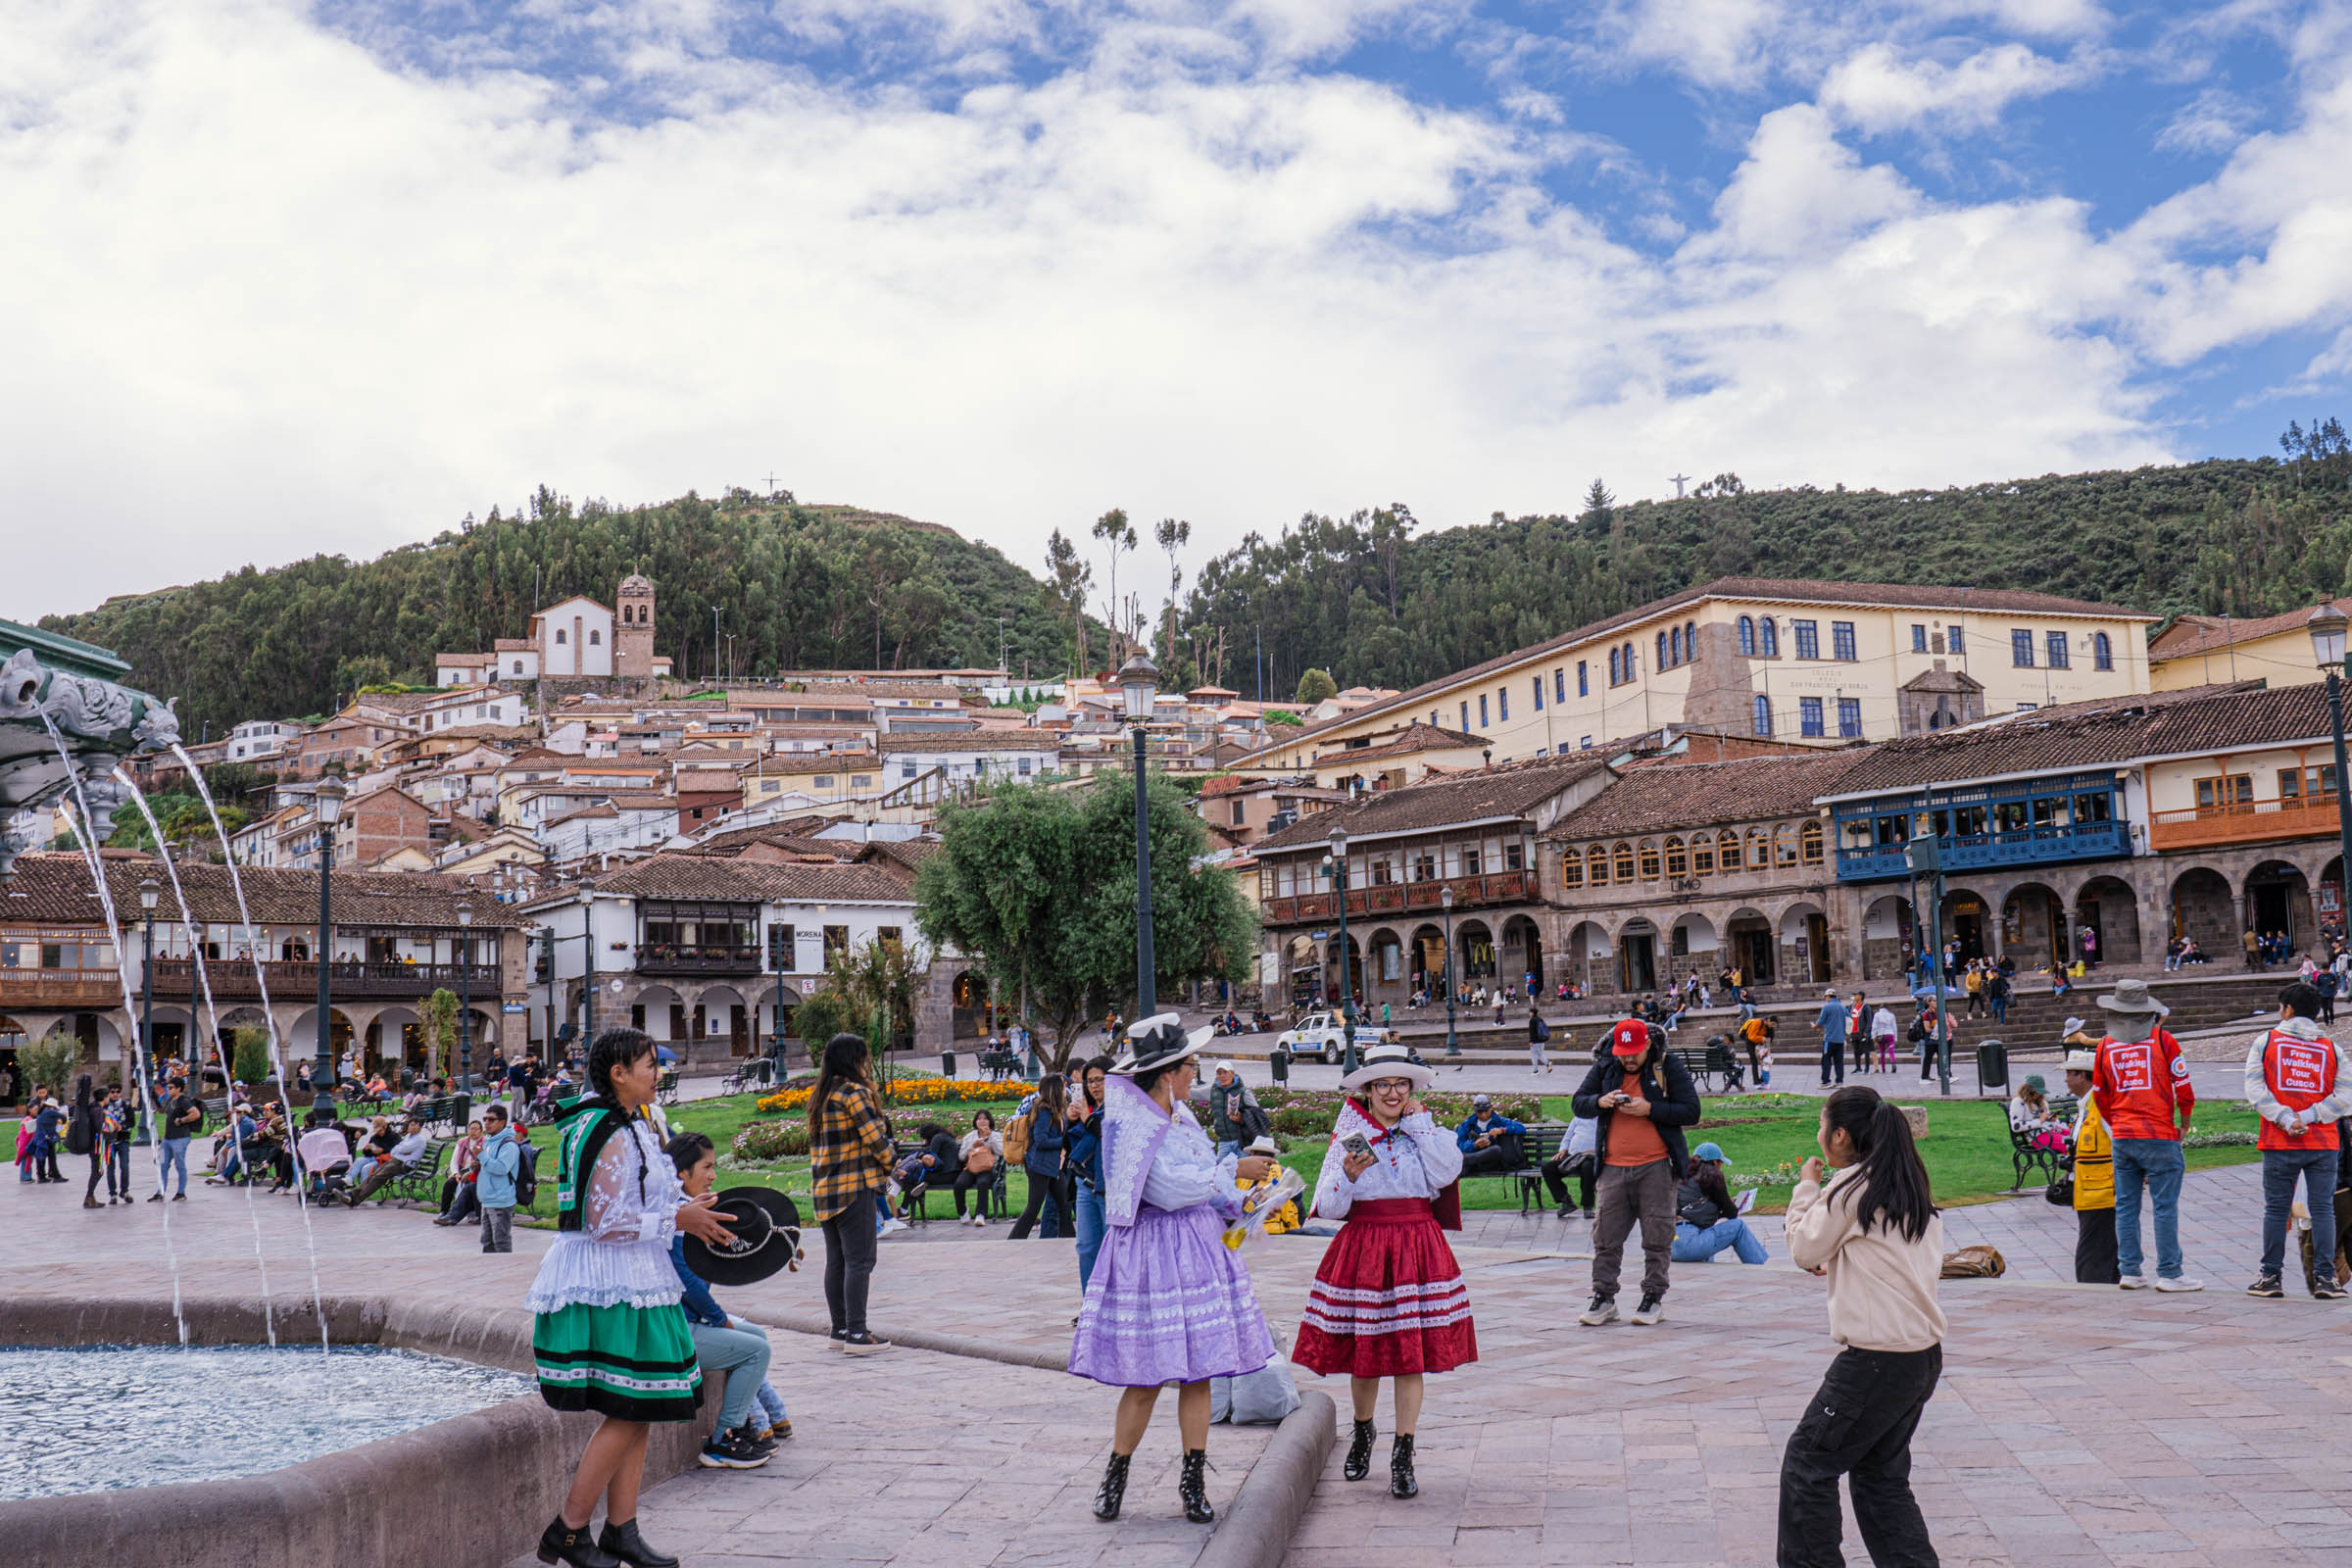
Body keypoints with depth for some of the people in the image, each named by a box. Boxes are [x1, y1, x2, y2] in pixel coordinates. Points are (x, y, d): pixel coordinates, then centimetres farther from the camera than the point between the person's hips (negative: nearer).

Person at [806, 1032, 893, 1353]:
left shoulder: (818, 1096, 13)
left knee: (836, 1260, 13)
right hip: (855, 1188, -8)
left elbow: (816, 1142, 16)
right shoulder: (855, 1093, -12)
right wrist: (890, 1166, 3)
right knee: (858, 1260, -6)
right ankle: (857, 1333, -8)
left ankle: (839, 1329, 20)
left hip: (823, 1189, 8)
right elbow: (875, 1138, -14)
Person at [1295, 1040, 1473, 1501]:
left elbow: (1447, 1173, -13)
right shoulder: (1349, 1133, 3)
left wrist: (1417, 1122, -7)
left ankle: (1403, 1455, 8)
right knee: (1362, 1351, 6)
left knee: (1411, 1354, -2)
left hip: (1418, 1246, 0)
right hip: (1363, 1246, 0)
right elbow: (1328, 1207, -1)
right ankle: (1362, 1432, 33)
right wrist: (1349, 1175, -19)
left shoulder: (1426, 1128, 8)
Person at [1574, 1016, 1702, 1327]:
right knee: (1606, 1236, 4)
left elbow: (1691, 1112, -6)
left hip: (1656, 1166, -3)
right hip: (1613, 1167, 3)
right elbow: (1578, 1103, 11)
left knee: (1657, 1236, 3)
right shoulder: (1604, 1070, 10)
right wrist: (1600, 1102, -11)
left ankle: (1654, 1297, 14)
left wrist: (1650, 1109, -16)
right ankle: (1603, 1298, 11)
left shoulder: (1668, 1069, 0)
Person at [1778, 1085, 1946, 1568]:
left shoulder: (1851, 1186, -12)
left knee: (1807, 1462, 3)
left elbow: (1806, 1250, -3)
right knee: (1882, 1476, 18)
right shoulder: (1911, 1185, 11)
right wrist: (1838, 1265, 18)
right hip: (1925, 1354, 8)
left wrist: (1806, 1188, 7)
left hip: (1877, 1359, -8)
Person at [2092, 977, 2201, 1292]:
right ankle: (2169, 1273, 1)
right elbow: (2183, 1088, -3)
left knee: (2126, 1206, 9)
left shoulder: (2106, 1045, 6)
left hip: (2122, 1137, 4)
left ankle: (2128, 1271, 11)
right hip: (2160, 1136, -4)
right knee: (2165, 1207, 0)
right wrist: (2184, 1123, 13)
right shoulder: (2162, 1039, -4)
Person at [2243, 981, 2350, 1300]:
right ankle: (2324, 1278, 3)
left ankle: (2270, 1277, 8)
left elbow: (2255, 1089, -8)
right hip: (2323, 1144, 1)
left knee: (2276, 1209, 5)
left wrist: (2285, 1119, -11)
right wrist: (2308, 1117, -7)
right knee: (2323, 1208, 5)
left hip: (2278, 1144, -1)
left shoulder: (2264, 1042, 1)